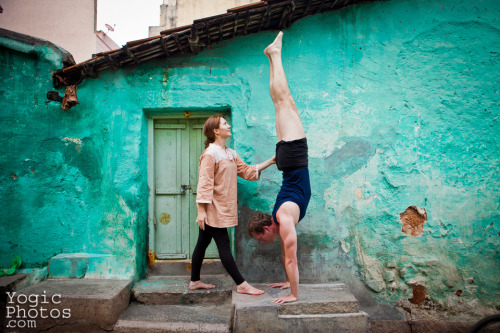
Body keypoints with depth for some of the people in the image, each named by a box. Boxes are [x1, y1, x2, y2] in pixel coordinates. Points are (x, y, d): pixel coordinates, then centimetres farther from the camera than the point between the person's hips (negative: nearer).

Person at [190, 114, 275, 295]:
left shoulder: (231, 154, 14)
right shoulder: (210, 154, -13)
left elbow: (247, 171, 13)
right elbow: (204, 183, -17)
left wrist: (270, 162, 9)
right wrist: (201, 210, -20)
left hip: (223, 208, 9)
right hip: (213, 209, -9)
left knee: (203, 243, 15)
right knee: (223, 245, -2)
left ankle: (195, 281, 27)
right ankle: (241, 284, 5)